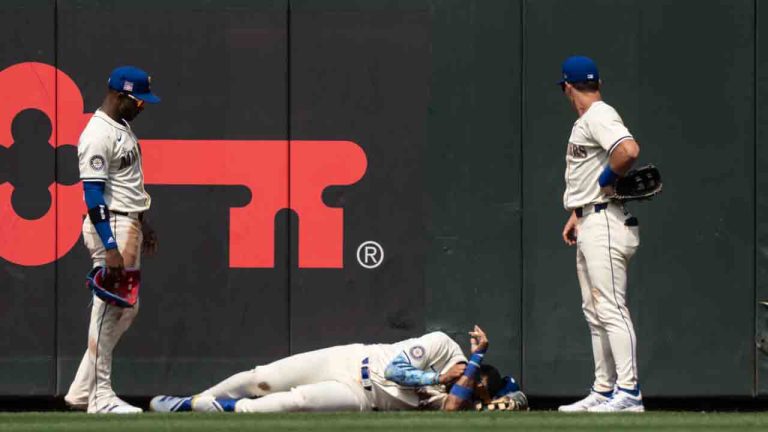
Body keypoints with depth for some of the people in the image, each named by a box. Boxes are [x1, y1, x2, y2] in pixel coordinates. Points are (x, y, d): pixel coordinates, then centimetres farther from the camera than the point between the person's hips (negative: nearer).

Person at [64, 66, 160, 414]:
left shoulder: (122, 127, 15)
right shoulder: (98, 134, -17)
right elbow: (93, 193, -21)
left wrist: (143, 225, 24)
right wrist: (110, 248, -25)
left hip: (129, 226, 11)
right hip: (110, 227, -11)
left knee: (126, 308, 13)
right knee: (109, 309, -6)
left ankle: (82, 390, 17)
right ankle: (100, 396, 0)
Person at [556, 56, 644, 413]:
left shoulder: (599, 116, -13)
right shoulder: (585, 122, 18)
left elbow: (629, 150, -31)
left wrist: (607, 179, -16)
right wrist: (576, 214, 19)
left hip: (605, 221, -11)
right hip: (589, 224, 11)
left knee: (611, 309, -14)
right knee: (595, 313, 13)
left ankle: (629, 392, -18)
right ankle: (603, 392, 17)